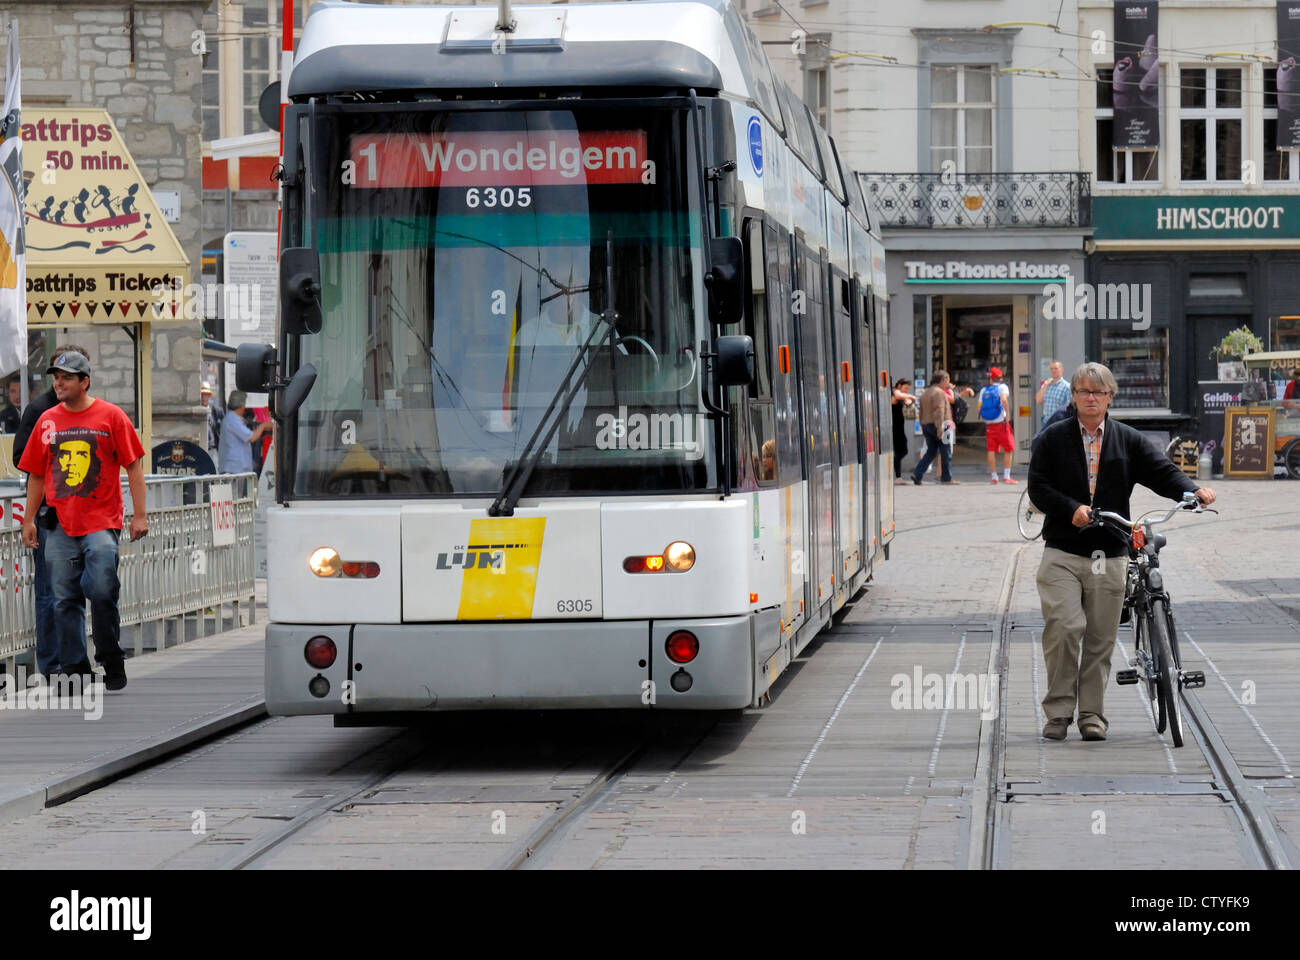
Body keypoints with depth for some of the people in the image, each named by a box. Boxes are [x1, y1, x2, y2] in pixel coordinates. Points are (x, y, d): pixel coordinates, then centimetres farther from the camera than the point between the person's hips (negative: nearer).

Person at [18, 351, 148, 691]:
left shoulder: (110, 415, 0)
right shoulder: (47, 420, 10)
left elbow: (134, 465, 0)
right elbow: (36, 474, 16)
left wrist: (139, 514, -6)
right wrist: (29, 519, 12)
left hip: (102, 522, -4)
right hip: (61, 526, 4)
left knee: (102, 592, -11)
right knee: (64, 600, 3)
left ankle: (112, 662, 5)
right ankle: (75, 667, 10)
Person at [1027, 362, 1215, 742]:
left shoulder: (1129, 440, 11)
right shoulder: (1052, 439, 7)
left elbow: (1161, 471, 0)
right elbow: (1038, 487, 0)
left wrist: (1192, 490, -20)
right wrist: (1072, 509, -18)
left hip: (1110, 557, 2)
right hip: (1062, 552, -2)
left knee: (1101, 639, 4)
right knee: (1064, 629, -14)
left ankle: (1092, 713, 14)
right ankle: (1059, 711, -3)